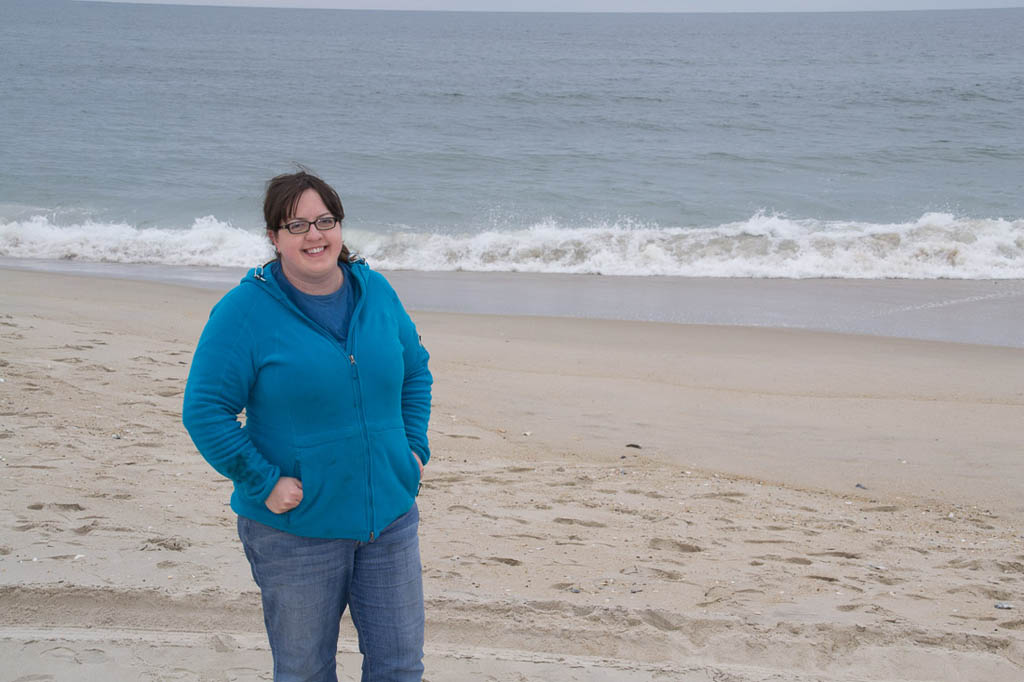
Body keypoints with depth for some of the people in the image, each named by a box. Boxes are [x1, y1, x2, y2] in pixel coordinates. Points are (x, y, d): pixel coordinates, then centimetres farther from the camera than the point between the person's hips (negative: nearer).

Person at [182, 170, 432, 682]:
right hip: (294, 529, -4)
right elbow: (205, 412, -12)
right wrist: (264, 484, -16)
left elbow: (416, 370, 18)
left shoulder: (376, 292, 4)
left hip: (390, 516, 4)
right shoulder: (243, 312, -11)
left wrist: (415, 448, 7)